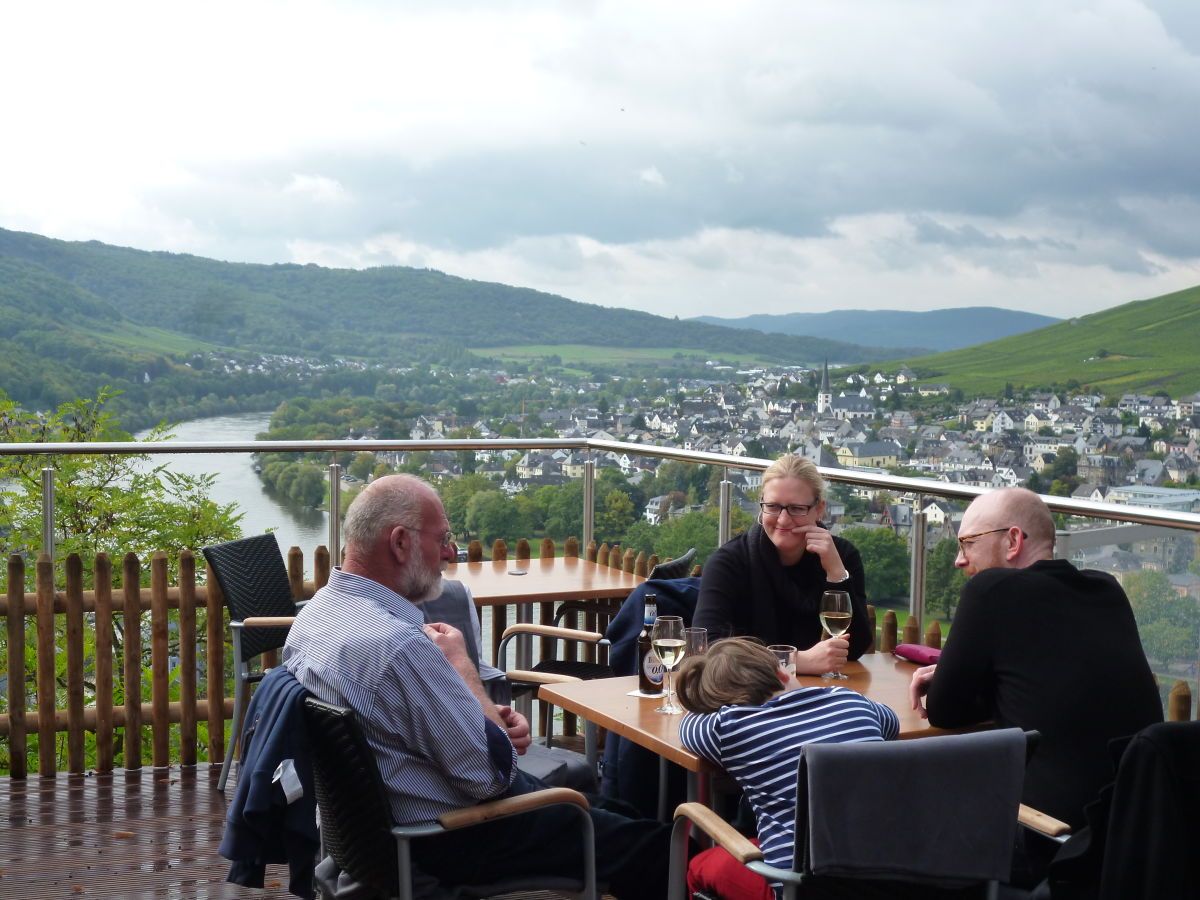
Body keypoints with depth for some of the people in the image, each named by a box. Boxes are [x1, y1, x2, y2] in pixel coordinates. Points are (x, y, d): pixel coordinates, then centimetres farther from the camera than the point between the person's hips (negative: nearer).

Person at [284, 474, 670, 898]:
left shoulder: (315, 613, -2)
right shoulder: (400, 646, -32)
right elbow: (495, 773, -23)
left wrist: (487, 717, -4)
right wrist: (460, 663, -12)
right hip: (450, 842, -10)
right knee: (653, 847, 0)